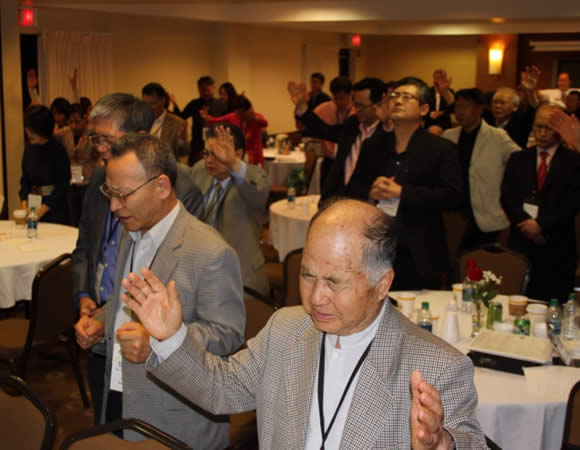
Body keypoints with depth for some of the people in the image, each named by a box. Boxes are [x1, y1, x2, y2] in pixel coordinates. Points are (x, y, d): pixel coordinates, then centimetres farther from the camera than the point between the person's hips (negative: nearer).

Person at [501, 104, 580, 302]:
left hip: (557, 246, -2)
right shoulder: (518, 159, 13)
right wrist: (527, 226, -9)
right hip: (521, 241, 2)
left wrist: (541, 225, -13)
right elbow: (507, 197, 5)